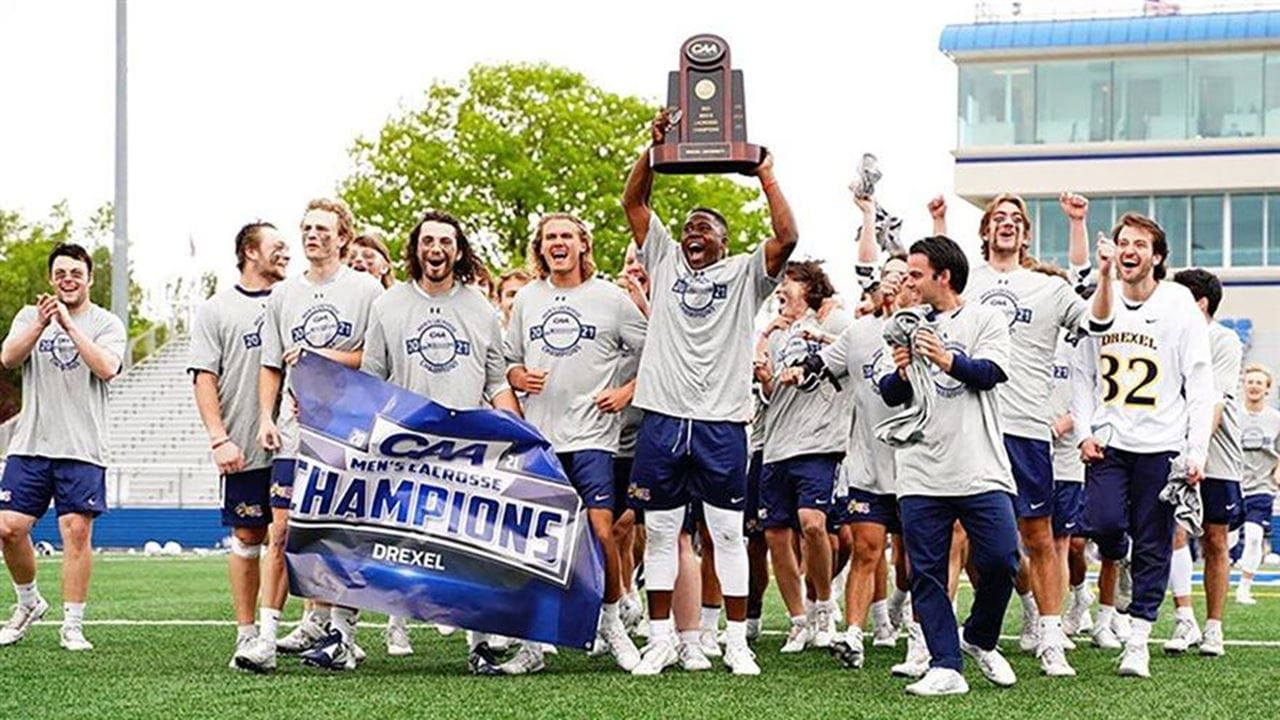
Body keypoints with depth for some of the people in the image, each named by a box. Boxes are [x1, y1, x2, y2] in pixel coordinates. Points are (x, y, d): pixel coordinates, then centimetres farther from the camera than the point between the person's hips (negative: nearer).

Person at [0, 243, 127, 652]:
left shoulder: (106, 324, 4)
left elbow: (107, 368, -14)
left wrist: (70, 326, -19)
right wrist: (41, 323, -21)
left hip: (82, 449, -2)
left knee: (77, 529, -6)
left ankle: (72, 625, 2)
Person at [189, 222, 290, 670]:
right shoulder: (217, 310, 5)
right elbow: (204, 379, 0)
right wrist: (219, 439, -10)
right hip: (244, 448, -2)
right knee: (248, 537, 3)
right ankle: (247, 633, 10)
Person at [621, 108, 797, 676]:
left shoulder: (744, 274, 6)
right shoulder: (664, 261, 13)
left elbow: (786, 237, -9)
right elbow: (633, 202, 7)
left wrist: (765, 177, -8)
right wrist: (654, 149, -4)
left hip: (722, 422, -2)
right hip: (663, 416, 2)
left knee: (727, 533, 2)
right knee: (660, 532, 5)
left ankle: (737, 641, 8)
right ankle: (661, 639, 12)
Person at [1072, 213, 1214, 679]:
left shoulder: (1180, 309, 0)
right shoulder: (1098, 305, 8)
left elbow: (1201, 385, -1)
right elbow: (1083, 375, 13)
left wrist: (1196, 452, -7)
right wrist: (1084, 432, 0)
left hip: (1160, 444, -2)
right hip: (1107, 442, 2)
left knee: (1153, 545, 0)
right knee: (1104, 524, -14)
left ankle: (1138, 640, 8)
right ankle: (1118, 567, 22)